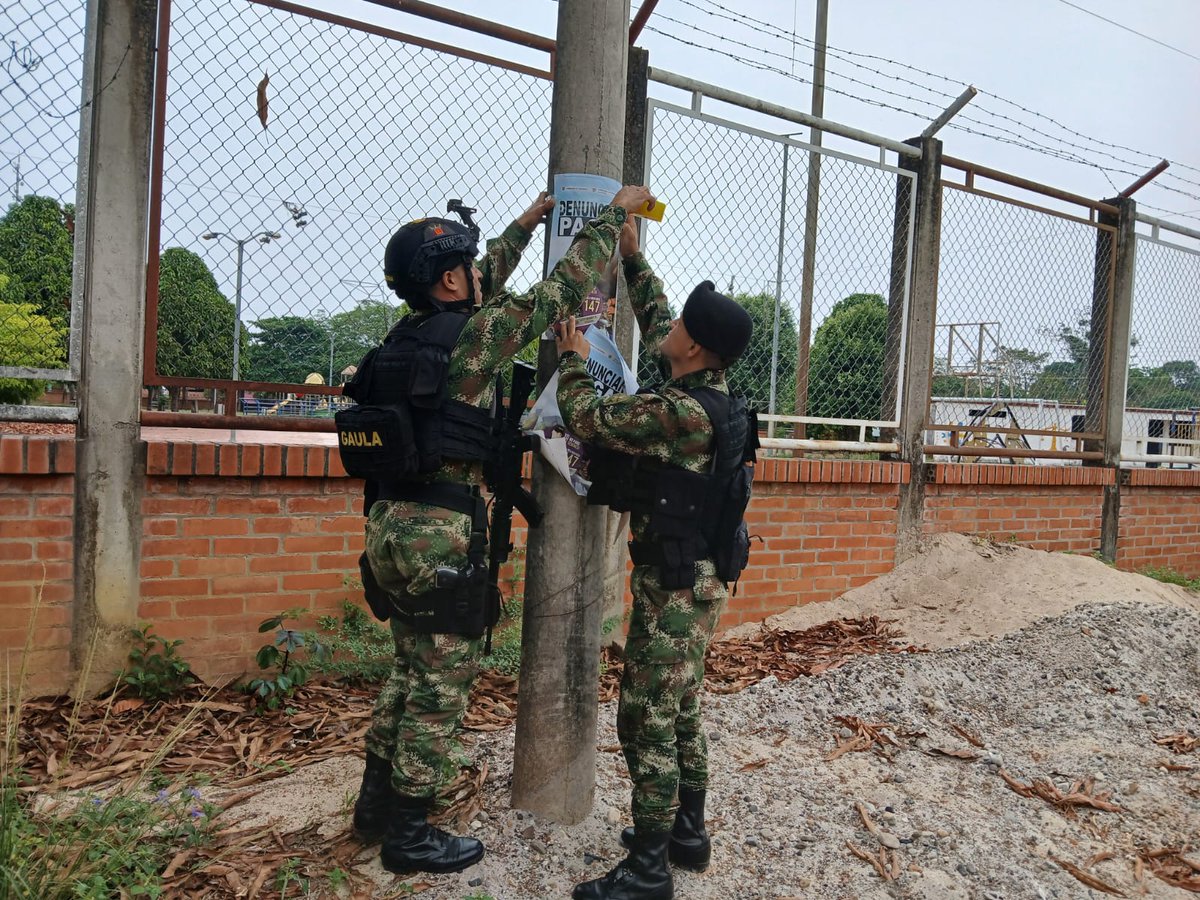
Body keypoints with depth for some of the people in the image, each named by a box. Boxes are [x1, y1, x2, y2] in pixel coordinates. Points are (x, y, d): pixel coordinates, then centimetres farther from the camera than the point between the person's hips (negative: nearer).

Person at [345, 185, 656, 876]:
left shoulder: (408, 337, 10)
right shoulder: (470, 337, -12)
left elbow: (483, 292, 26)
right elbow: (565, 290, -7)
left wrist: (525, 225, 34)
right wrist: (616, 213, 5)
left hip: (393, 527, 9)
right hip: (442, 535, -9)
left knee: (412, 671, 21)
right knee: (442, 686, 4)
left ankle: (377, 805, 32)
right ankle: (409, 834, 17)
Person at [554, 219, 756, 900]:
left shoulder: (685, 411, -23)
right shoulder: (709, 390, 5)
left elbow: (588, 418, -15)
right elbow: (654, 319, 20)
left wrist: (575, 360, 2)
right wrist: (633, 259, 24)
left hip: (675, 582, -10)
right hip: (697, 576, 10)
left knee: (647, 719, -2)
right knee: (682, 712, 19)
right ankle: (688, 832, 32)